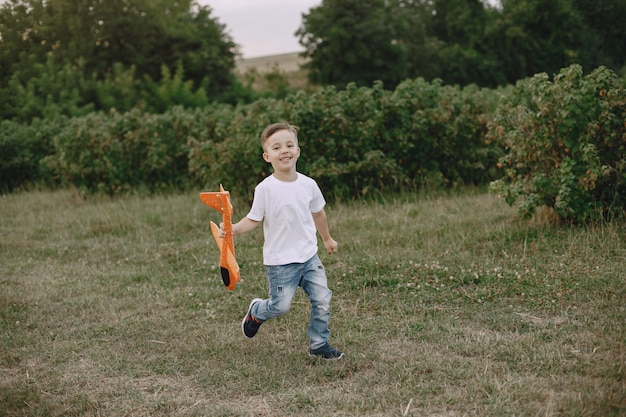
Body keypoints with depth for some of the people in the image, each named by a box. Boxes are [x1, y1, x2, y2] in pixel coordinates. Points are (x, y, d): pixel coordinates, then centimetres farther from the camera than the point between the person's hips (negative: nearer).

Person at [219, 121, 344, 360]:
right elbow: (253, 220, -11)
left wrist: (327, 239, 29)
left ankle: (318, 345, 20)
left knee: (322, 301, 2)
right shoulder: (265, 188, -12)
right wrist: (235, 229, -30)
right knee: (281, 305, -2)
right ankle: (255, 312, 32)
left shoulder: (308, 185, 1)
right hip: (280, 261, -4)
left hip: (309, 256, 4)